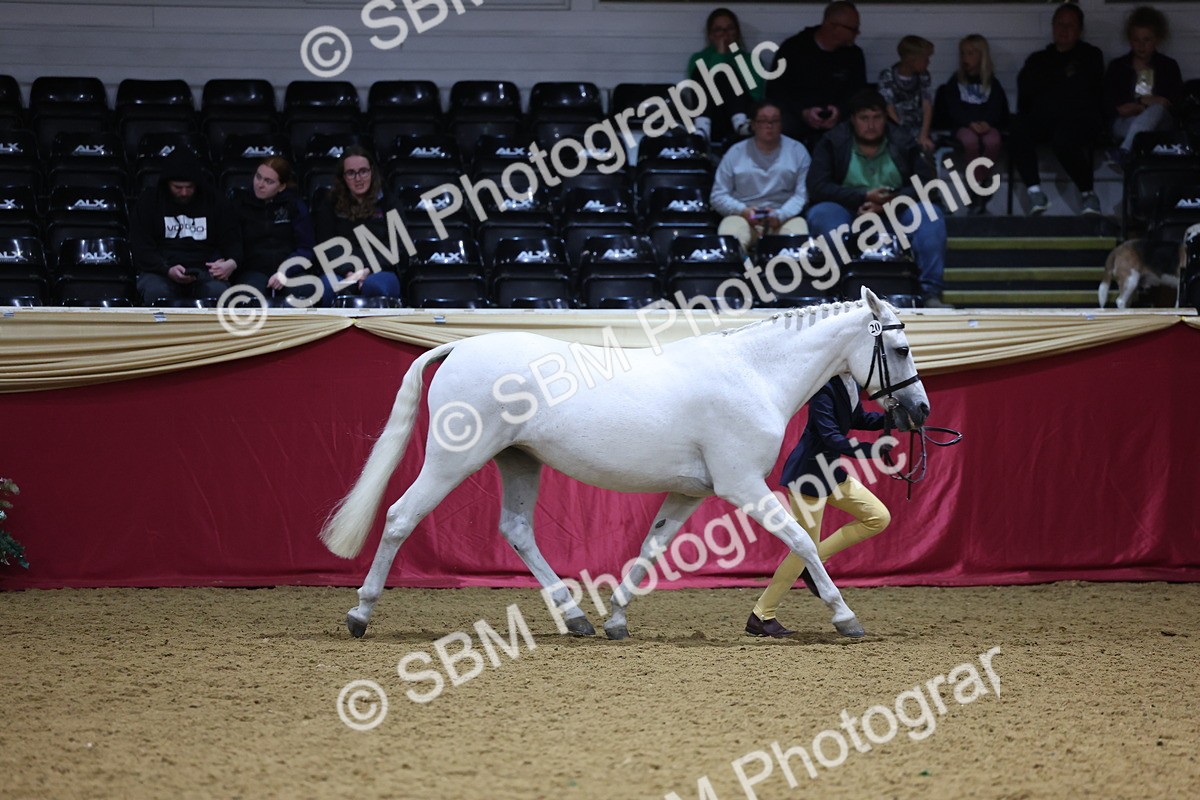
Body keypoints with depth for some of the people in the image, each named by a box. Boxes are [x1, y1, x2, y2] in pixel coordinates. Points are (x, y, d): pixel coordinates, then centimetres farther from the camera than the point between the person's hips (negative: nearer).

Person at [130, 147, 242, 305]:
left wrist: (231, 263, -12)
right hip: (160, 270, -1)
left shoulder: (213, 201, 13)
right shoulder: (150, 201, 7)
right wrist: (167, 270, -18)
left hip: (205, 270, 1)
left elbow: (232, 240, 13)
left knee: (218, 292, -35)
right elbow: (140, 248, 1)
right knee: (156, 292, -37)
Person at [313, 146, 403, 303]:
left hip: (379, 273, 0)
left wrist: (367, 271, -12)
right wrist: (349, 273, -12)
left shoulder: (386, 205, 16)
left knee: (373, 286, -40)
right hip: (340, 273, 0)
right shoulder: (331, 206, 18)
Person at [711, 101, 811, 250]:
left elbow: (803, 193, 0)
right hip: (743, 217, 0)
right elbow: (718, 196, 10)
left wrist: (780, 215, -17)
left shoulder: (797, 151, 11)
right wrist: (743, 211, -9)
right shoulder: (735, 153, 13)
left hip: (786, 217, 0)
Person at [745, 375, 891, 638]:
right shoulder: (824, 387, -23)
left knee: (878, 517, 5)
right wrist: (870, 450, -40)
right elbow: (830, 436, -29)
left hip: (831, 469, 9)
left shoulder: (851, 382, 4)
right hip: (809, 472, -9)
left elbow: (858, 420, 17)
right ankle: (761, 617, 5)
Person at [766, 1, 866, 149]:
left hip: (835, 119, 2)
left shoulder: (854, 54, 9)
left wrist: (840, 110, -15)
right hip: (795, 116, -2)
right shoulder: (792, 48, 0)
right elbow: (775, 90, -3)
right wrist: (803, 112, -19)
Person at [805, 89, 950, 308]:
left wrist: (887, 204, -18)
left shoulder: (903, 143, 7)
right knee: (820, 214, -31)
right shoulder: (833, 142, 2)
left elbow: (925, 183, -2)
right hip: (848, 214, -1)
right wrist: (864, 197, -17)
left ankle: (931, 293, -32)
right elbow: (817, 188, -8)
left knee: (929, 214, -25)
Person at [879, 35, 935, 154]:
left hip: (918, 129, 3)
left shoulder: (923, 76, 6)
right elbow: (889, 110, -8)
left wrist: (923, 136, -13)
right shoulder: (887, 77, -5)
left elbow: (927, 107, 0)